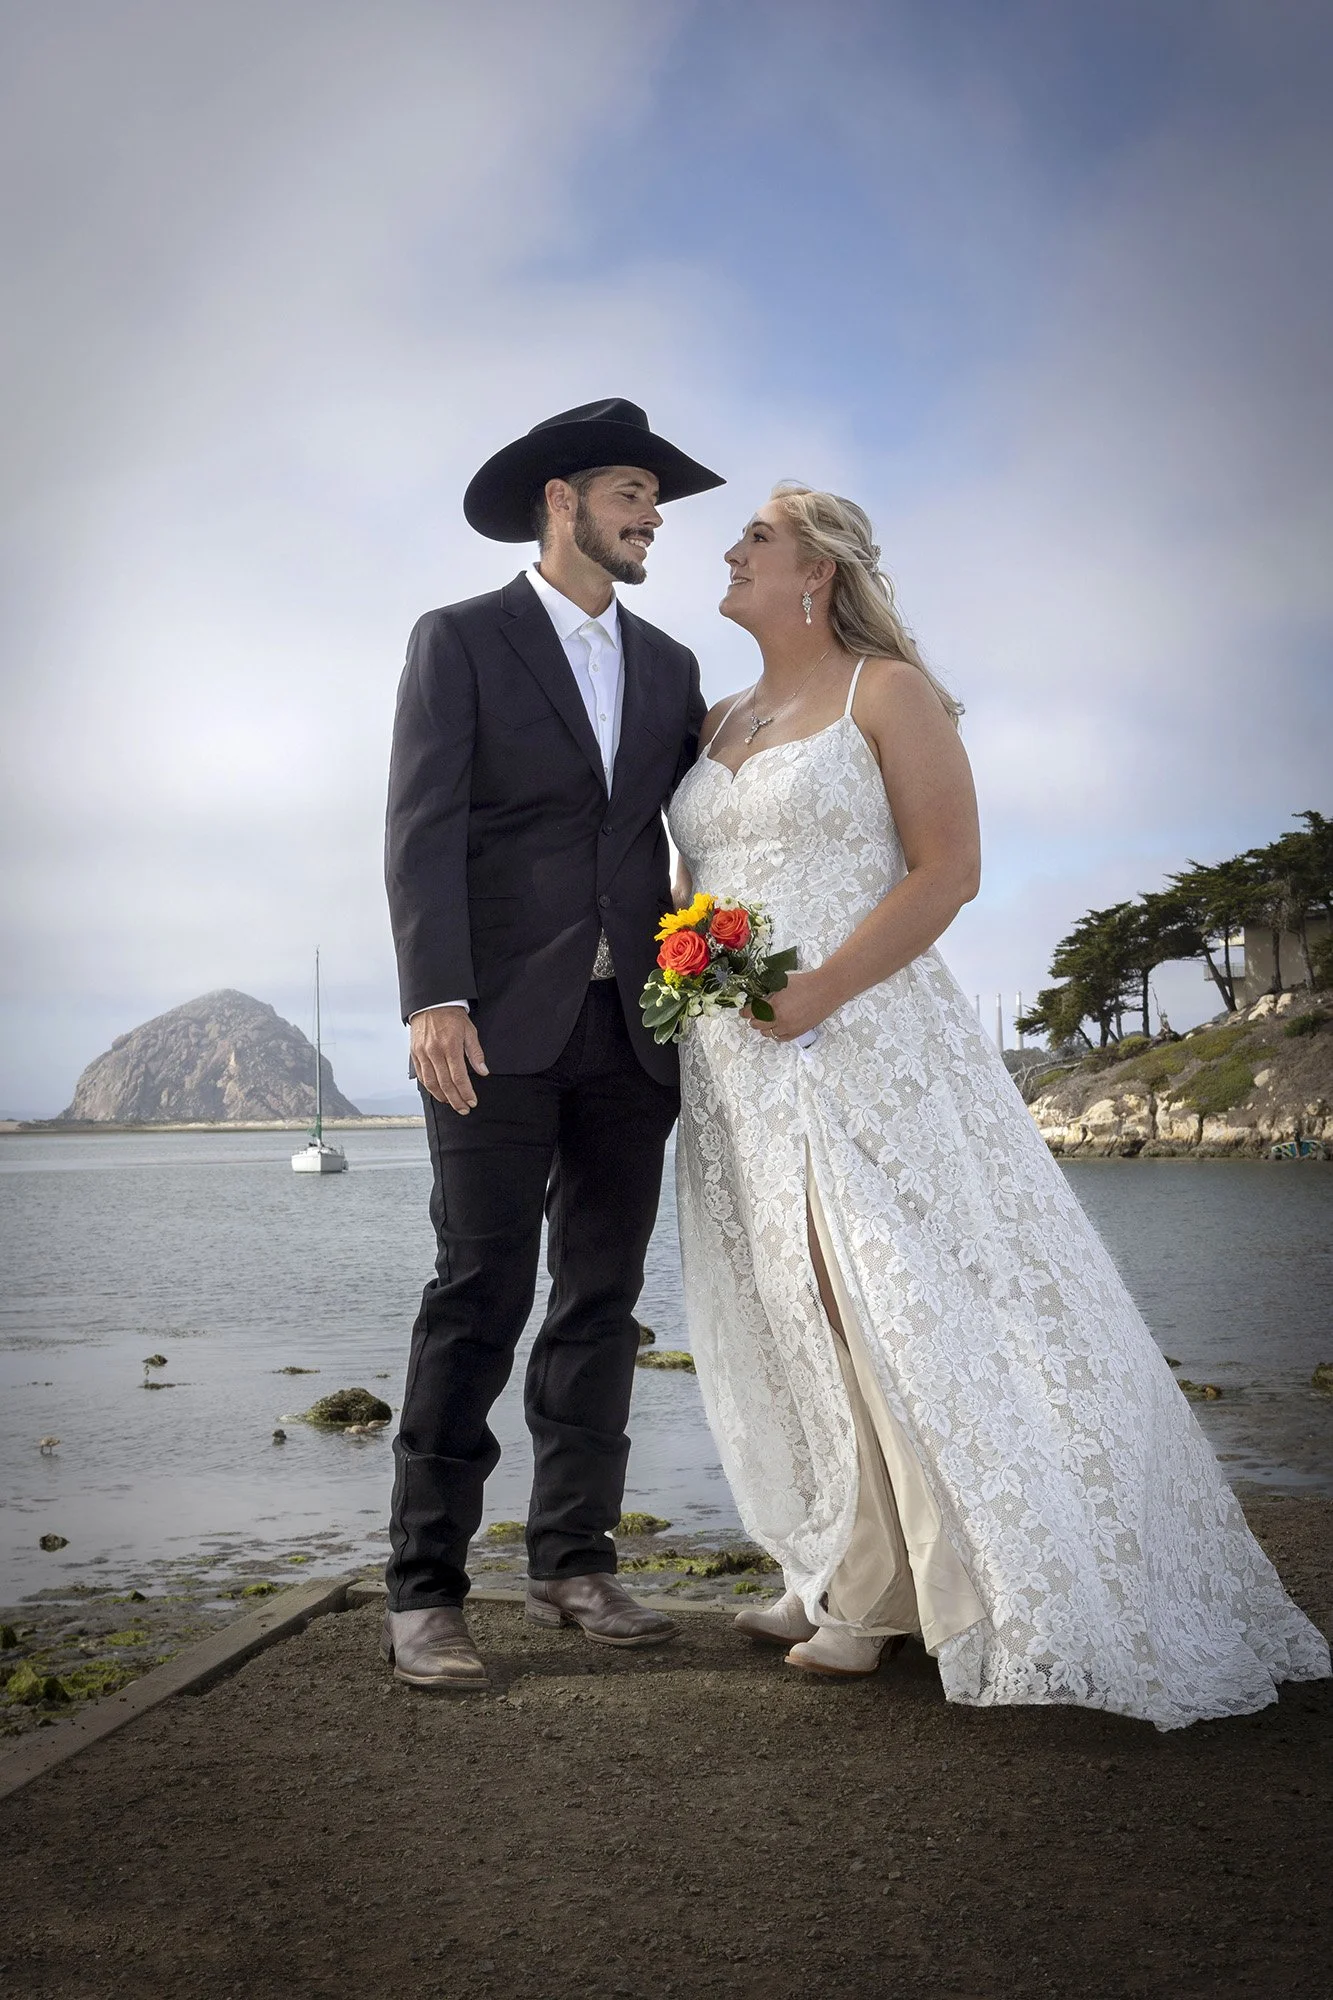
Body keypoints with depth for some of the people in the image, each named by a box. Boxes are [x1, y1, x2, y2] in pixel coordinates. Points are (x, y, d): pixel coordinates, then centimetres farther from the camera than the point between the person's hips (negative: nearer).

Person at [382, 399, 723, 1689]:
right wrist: (435, 999, -17)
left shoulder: (668, 666, 19)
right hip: (500, 1025, -5)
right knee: (482, 1296, -6)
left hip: (632, 1027, 5)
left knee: (602, 1300, 7)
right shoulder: (459, 641, 5)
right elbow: (423, 830, -6)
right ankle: (424, 1589, 2)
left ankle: (573, 1562, 16)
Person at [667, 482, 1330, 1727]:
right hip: (735, 1073, 6)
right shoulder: (718, 723, 18)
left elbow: (947, 871, -9)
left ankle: (879, 1598, 4)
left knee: (892, 1310, -7)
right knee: (790, 1328, 6)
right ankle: (840, 1578, 15)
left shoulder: (887, 691, 0)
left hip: (859, 1047, -6)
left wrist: (815, 994, -17)